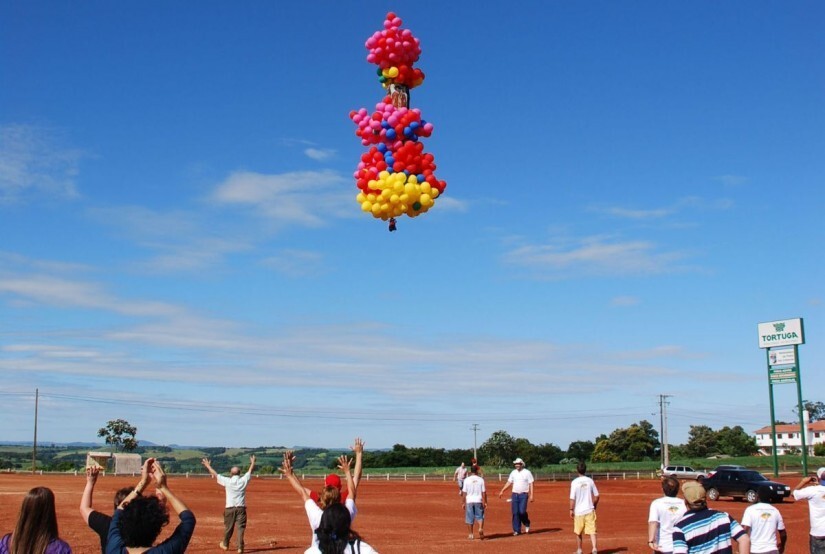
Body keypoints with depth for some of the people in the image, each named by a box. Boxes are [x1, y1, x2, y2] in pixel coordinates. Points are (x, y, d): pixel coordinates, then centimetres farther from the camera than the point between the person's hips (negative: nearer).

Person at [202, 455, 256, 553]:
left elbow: (215, 474, 4)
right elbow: (250, 471, 16)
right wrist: (252, 463, 33)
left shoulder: (227, 481, -6)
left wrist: (208, 466, 16)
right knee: (241, 527, -1)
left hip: (229, 508, 0)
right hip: (241, 508, 0)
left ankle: (225, 545, 33)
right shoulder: (243, 480, -2)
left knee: (228, 527, 15)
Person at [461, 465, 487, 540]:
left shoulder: (467, 480, -2)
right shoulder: (481, 480, -1)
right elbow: (484, 492, -2)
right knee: (480, 516, 9)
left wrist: (463, 503, 5)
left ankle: (471, 534, 11)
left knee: (469, 518, 8)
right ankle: (481, 529, -16)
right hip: (478, 501, 0)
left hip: (469, 501, 0)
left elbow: (464, 493, -2)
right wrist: (485, 502, 3)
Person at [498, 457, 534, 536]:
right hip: (514, 494, 4)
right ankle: (517, 530, 7)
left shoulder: (527, 472, -2)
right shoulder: (513, 472, 11)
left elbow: (531, 484, -5)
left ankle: (527, 524, 16)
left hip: (523, 494, -4)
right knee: (515, 512, 0)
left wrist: (531, 495, -13)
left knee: (522, 511, -14)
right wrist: (502, 491, 4)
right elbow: (509, 482, 13)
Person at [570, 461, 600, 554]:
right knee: (592, 531, 0)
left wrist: (571, 510, -1)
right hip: (589, 510, 2)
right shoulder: (590, 481, 1)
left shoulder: (574, 482, -9)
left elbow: (572, 498, -11)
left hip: (579, 511, -2)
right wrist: (594, 506, 19)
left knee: (578, 532, 14)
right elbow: (596, 496, 4)